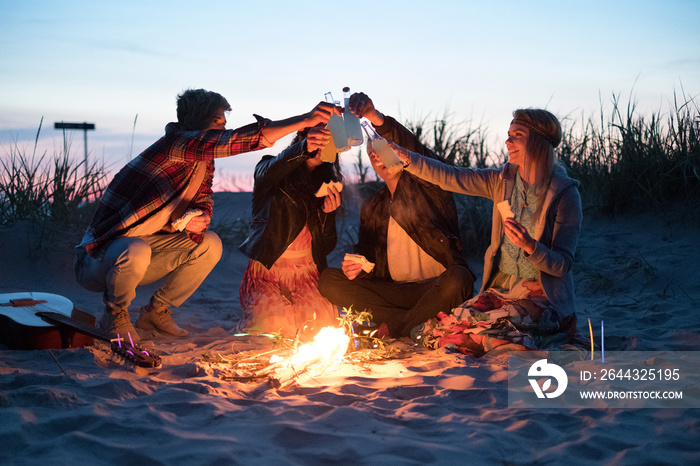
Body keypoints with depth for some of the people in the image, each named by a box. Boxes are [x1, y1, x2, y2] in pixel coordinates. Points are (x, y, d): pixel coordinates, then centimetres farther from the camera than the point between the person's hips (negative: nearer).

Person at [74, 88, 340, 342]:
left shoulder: (205, 162, 5)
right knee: (136, 251, -38)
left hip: (145, 249, 8)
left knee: (210, 245, -2)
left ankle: (156, 312, 10)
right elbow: (235, 140, -35)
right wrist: (303, 121, -38)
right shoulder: (175, 142, -23)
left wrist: (198, 221, -19)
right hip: (98, 257, -8)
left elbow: (204, 204, 8)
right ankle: (115, 315, -6)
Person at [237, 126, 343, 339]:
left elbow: (326, 247, 6)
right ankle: (248, 322, 11)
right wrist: (304, 148, -49)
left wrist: (327, 214, -14)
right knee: (272, 326, -27)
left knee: (326, 326, -22)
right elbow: (269, 171, -30)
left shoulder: (326, 182, 10)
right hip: (267, 273, -3)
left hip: (307, 276, 3)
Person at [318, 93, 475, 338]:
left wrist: (379, 120, -34)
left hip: (435, 288, -4)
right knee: (329, 279, -15)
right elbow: (367, 257, 18)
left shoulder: (427, 186, 4)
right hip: (394, 291, 5)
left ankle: (395, 327, -19)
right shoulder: (372, 208, 19)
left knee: (458, 279, -39)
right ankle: (421, 322, -20)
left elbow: (415, 150, -18)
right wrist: (357, 267, -8)